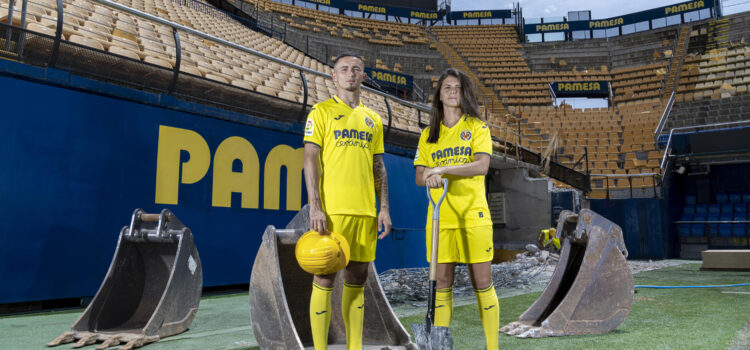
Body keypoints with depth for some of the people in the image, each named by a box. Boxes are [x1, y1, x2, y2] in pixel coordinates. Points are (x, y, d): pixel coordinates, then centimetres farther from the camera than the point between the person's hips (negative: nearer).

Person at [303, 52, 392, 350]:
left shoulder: (373, 119, 17)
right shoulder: (321, 112, 2)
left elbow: (378, 167, 17)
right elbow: (311, 160, -5)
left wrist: (384, 207, 8)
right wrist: (315, 207, -14)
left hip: (365, 210, 5)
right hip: (332, 210, -5)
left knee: (357, 279, 10)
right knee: (324, 279, -1)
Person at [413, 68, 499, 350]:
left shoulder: (477, 126, 4)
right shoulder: (429, 134, 13)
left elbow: (482, 165, -11)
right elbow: (418, 176, 7)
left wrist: (444, 169, -22)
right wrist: (428, 177, -16)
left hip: (473, 215, -2)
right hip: (440, 216, 3)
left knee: (482, 283, 0)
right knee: (442, 282, 5)